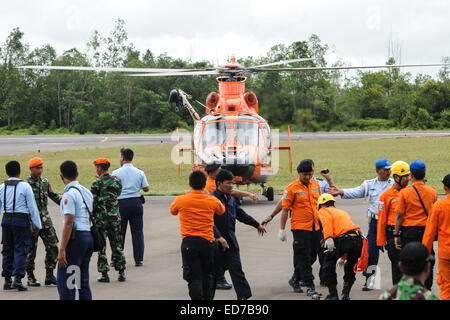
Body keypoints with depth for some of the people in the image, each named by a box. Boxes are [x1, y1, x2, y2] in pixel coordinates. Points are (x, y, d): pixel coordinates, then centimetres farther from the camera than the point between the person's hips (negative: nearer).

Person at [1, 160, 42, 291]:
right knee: (20, 250, -2)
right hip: (21, 220, -4)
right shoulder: (25, 186, -6)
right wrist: (37, 225, 1)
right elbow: (32, 207, -5)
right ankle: (17, 279, -11)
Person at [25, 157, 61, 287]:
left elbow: (54, 196, 19)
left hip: (45, 220, 5)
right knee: (31, 249, 2)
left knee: (53, 247, 0)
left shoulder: (45, 182, 9)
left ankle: (49, 275, 9)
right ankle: (30, 277, 13)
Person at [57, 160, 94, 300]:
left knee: (64, 281, -7)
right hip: (89, 236, 9)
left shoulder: (69, 194, -13)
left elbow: (69, 223, -19)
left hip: (75, 237, -9)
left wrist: (62, 249, -20)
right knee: (83, 281, 13)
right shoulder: (86, 191, 14)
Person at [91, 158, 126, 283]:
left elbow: (92, 202, -11)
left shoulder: (96, 183, -11)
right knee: (117, 245, 12)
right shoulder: (117, 180, 3)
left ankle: (104, 274, 1)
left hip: (101, 217, -4)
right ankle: (121, 272, 12)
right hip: (115, 216, 4)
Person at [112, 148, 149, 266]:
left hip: (122, 203, -2)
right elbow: (146, 189, 4)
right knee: (137, 231, 6)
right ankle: (139, 259, 6)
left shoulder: (116, 173, -6)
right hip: (136, 202, 2)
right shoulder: (140, 173, 3)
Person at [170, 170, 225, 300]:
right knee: (208, 276, 17)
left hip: (189, 242, -2)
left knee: (194, 278, -2)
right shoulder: (212, 200, -1)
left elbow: (173, 211, 17)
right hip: (208, 242, 2)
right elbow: (221, 211, 21)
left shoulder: (181, 200, -4)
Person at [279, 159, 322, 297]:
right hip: (300, 227, -6)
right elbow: (285, 209, -7)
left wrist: (322, 222, 21)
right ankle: (309, 286, -2)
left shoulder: (315, 184, 8)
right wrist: (282, 230, -7)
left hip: (315, 227, 6)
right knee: (303, 257, -4)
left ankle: (296, 278, 33)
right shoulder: (292, 188, -9)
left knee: (312, 255, 13)